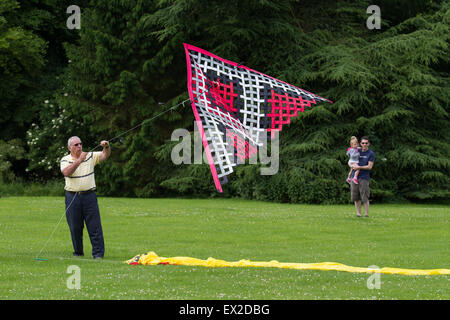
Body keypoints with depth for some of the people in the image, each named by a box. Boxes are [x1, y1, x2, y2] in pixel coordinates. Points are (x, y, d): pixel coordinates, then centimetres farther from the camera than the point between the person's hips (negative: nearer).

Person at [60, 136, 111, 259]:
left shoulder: (90, 156, 8)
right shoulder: (65, 160, 1)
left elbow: (105, 155, -2)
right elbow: (66, 172, -18)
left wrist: (106, 147, -24)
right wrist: (79, 160, -25)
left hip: (89, 196, 0)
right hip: (72, 197, 0)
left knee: (94, 226, -4)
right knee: (75, 227, 5)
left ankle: (98, 253, -2)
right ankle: (78, 252, 18)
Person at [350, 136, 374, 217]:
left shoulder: (371, 153, 1)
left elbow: (369, 167, -6)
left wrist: (359, 167, -15)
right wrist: (353, 165, -6)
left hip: (364, 178, -4)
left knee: (365, 197, -8)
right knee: (356, 196, 3)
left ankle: (366, 214, -3)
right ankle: (358, 213, 10)